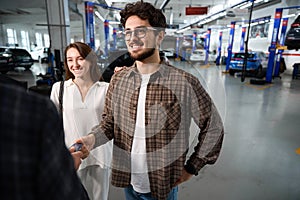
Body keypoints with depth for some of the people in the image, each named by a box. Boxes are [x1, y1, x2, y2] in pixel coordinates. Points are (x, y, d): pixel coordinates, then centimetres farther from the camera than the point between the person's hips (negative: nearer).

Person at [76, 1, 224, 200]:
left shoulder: (185, 82, -19)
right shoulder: (118, 79, -6)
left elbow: (213, 127, -8)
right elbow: (109, 123, 2)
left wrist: (192, 167, -5)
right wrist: (92, 139, -18)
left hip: (163, 183, -3)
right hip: (127, 180, 4)